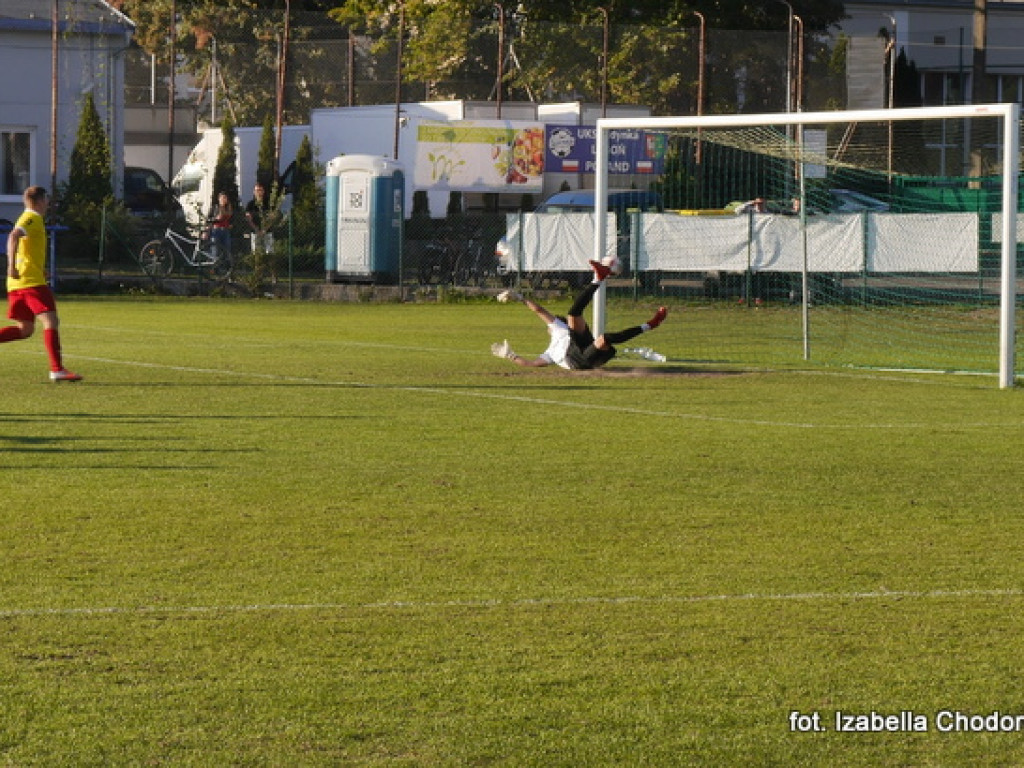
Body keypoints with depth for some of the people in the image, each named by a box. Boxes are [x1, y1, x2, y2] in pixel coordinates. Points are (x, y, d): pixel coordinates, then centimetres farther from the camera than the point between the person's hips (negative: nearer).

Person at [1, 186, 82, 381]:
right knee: (50, 321, -12)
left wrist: (40, 269, 33)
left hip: (17, 284, 10)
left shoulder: (27, 218, 22)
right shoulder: (32, 218, -8)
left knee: (25, 329, 12)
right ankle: (57, 369, -19)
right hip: (31, 281, -10)